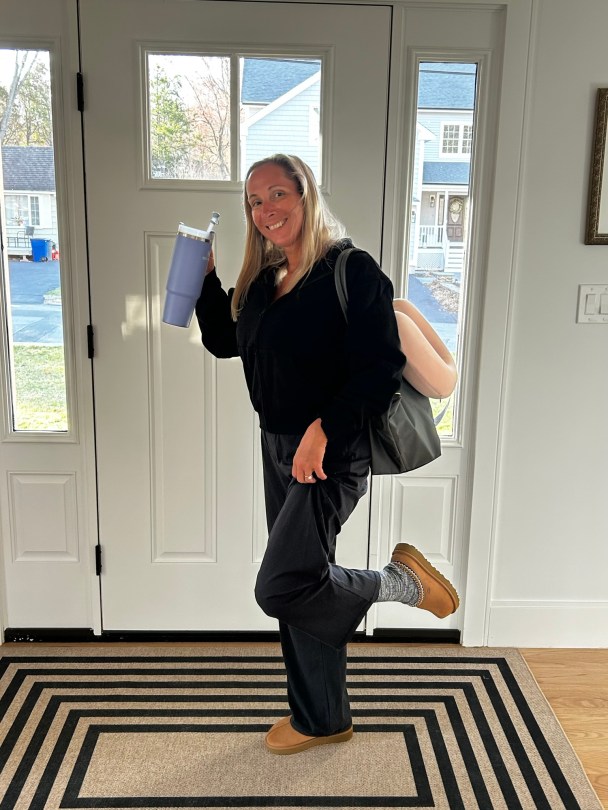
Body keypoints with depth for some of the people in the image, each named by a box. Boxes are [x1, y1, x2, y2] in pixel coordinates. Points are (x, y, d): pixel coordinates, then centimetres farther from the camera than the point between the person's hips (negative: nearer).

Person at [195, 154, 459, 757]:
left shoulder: (352, 271, -14)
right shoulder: (263, 281, 10)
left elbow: (381, 367, -20)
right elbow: (223, 341, 19)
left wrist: (324, 429, -27)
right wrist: (205, 276, 8)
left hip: (332, 454, -8)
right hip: (279, 451, 8)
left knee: (279, 588, -15)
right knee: (300, 588, 15)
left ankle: (401, 581, 8)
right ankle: (320, 720, 32)